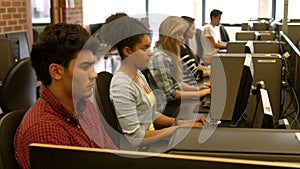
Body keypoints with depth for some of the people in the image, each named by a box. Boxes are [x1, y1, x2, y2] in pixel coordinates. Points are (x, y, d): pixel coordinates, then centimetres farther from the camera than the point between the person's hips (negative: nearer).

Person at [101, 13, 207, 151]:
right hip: (138, 152, -9)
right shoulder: (122, 86, -22)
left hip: (151, 143, 9)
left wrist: (183, 123, 2)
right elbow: (135, 138, -22)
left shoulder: (138, 75, 8)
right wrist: (178, 129, -18)